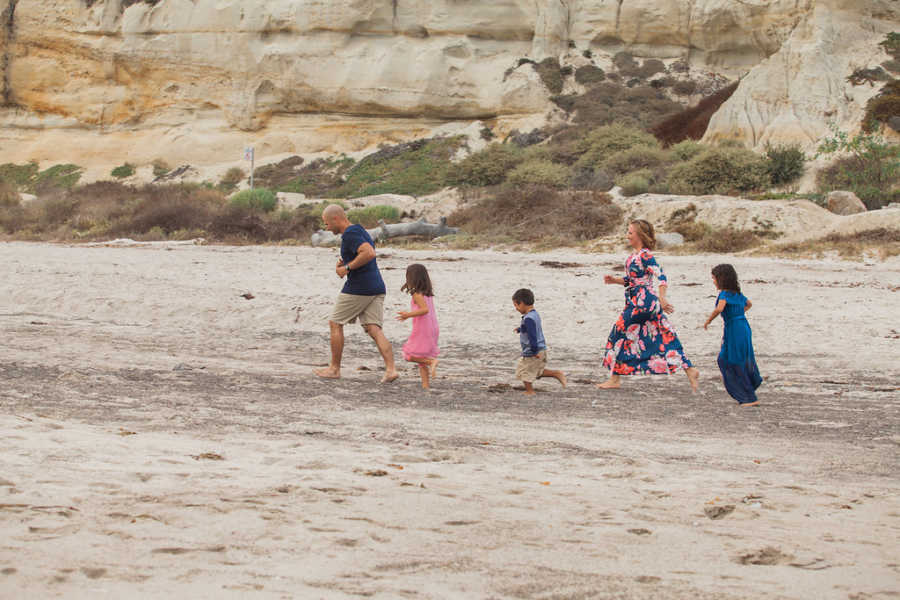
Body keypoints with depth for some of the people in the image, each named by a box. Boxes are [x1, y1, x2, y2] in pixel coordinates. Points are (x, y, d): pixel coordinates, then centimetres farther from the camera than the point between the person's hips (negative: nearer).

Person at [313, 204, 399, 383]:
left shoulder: (350, 234, -13)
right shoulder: (361, 231, 19)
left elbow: (369, 253, -28)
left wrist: (347, 268, -18)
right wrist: (344, 263, 15)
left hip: (357, 288, -9)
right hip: (376, 287, 9)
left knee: (335, 323, 7)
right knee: (374, 330, 1)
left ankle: (334, 368, 13)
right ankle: (390, 369, -14)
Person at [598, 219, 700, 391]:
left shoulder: (645, 256, -14)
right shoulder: (634, 255, 14)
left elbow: (661, 277, -22)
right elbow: (630, 280, 23)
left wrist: (662, 299, -32)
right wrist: (614, 280, 7)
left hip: (642, 301, -9)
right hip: (635, 301, 9)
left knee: (619, 332, -3)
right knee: (664, 337, 8)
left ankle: (615, 379, 2)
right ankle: (690, 370, 7)